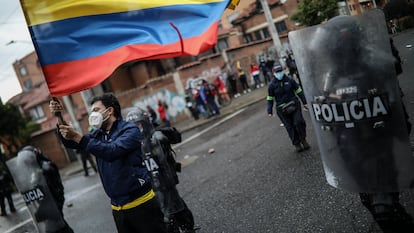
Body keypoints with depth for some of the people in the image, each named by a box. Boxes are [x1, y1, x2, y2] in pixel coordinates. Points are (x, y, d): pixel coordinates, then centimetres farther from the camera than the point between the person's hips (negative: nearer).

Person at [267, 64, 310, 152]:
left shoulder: (289, 80, 0)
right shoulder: (272, 85, -1)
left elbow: (298, 91, 9)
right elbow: (270, 99, 5)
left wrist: (304, 102, 8)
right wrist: (270, 111, 0)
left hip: (294, 105, 0)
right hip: (282, 109, 0)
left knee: (299, 122, -9)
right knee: (290, 127, 3)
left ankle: (303, 139, 14)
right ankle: (296, 144, 15)